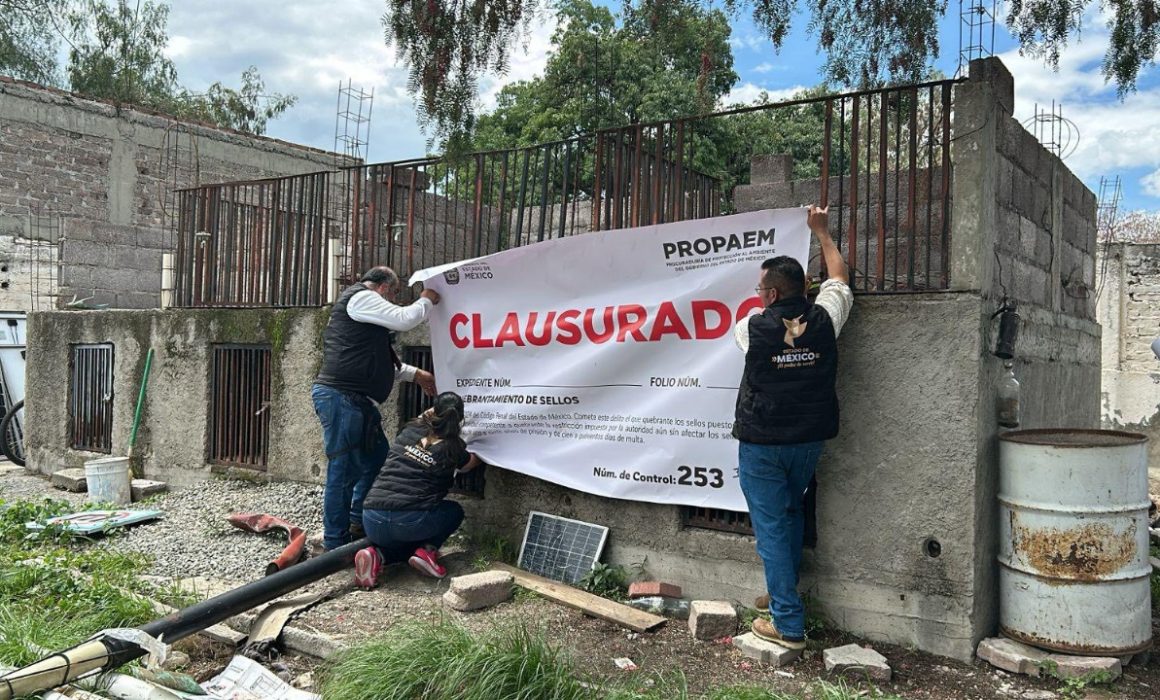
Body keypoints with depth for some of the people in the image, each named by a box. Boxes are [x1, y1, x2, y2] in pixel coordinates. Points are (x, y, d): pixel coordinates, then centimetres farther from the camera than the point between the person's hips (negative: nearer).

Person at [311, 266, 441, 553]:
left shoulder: (362, 305, 27)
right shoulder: (361, 298, -7)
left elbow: (379, 361, 32)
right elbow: (404, 319, -14)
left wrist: (415, 374, 28)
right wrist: (426, 301, 5)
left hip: (358, 400, 11)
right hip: (341, 397, -11)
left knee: (377, 459, 15)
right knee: (343, 471, -5)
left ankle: (357, 524, 25)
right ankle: (335, 544, 3)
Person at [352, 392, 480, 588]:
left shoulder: (410, 431, 13)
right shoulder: (453, 449, 6)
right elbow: (471, 463, 31)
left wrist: (433, 410, 51)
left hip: (372, 522, 4)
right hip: (410, 521, -4)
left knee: (406, 537, 38)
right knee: (455, 511, 27)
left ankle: (378, 554, 6)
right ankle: (427, 550, 4)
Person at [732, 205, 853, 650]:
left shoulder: (754, 327, -14)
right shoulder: (823, 320, -7)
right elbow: (839, 279, 13)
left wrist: (771, 306, 26)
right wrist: (821, 233, 24)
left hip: (762, 444, -4)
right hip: (809, 441, 4)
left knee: (772, 527, 2)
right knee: (792, 514, 24)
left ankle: (788, 625, 4)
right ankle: (784, 594, 34)